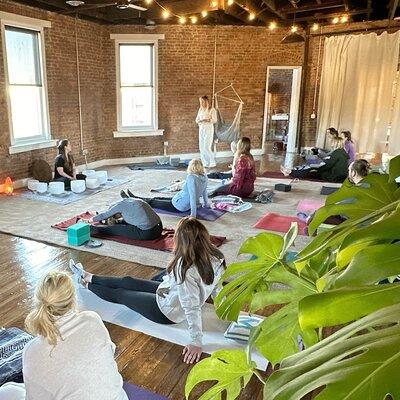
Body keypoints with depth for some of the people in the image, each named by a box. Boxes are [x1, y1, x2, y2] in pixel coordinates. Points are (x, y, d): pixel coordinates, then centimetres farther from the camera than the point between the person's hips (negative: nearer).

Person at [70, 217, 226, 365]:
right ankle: (87, 276, 43)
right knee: (127, 281, 20)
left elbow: (192, 308, -35)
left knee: (119, 294, 15)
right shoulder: (216, 257, -15)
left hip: (166, 312, -7)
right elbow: (217, 289, -2)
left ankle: (86, 285, 43)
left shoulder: (186, 268, -38)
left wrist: (196, 342, -28)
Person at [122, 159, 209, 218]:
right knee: (158, 198, 25)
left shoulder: (191, 178, -29)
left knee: (152, 202, 11)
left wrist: (193, 214, -34)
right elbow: (204, 192, 8)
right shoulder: (204, 177, -5)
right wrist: (206, 204, 21)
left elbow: (193, 196, -34)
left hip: (180, 206, -9)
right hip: (188, 204, 9)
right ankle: (135, 198, 43)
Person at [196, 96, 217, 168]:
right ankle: (205, 163, 12)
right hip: (201, 129, 7)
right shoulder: (200, 109, 14)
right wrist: (199, 121, -8)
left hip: (209, 129, -7)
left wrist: (206, 120, -24)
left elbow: (214, 120, -13)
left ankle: (212, 163, 1)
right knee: (201, 147, 3)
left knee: (206, 147, -12)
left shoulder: (212, 109, -6)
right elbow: (197, 119, 15)